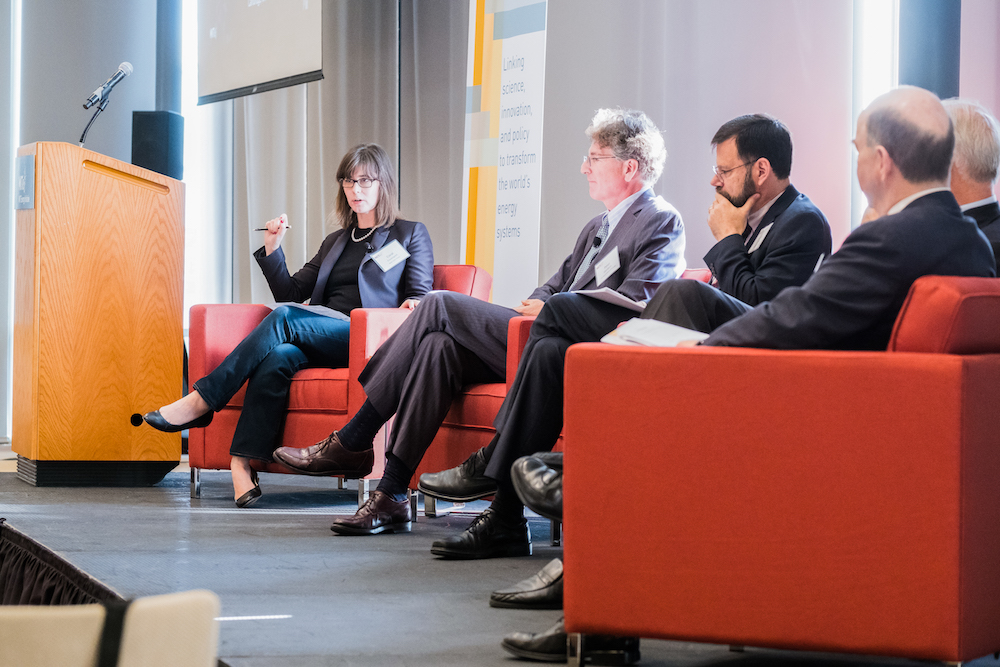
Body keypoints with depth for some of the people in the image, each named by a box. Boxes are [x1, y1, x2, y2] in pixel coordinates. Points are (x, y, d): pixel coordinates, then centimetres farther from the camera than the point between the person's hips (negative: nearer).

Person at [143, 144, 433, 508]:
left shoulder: (411, 235, 17)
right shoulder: (335, 242, 31)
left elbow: (420, 297, 9)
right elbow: (292, 293, 23)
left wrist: (412, 305, -15)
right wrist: (272, 249, 9)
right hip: (321, 341, 4)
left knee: (285, 317, -30)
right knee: (279, 356, -33)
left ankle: (202, 401, -32)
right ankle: (242, 464, -44)